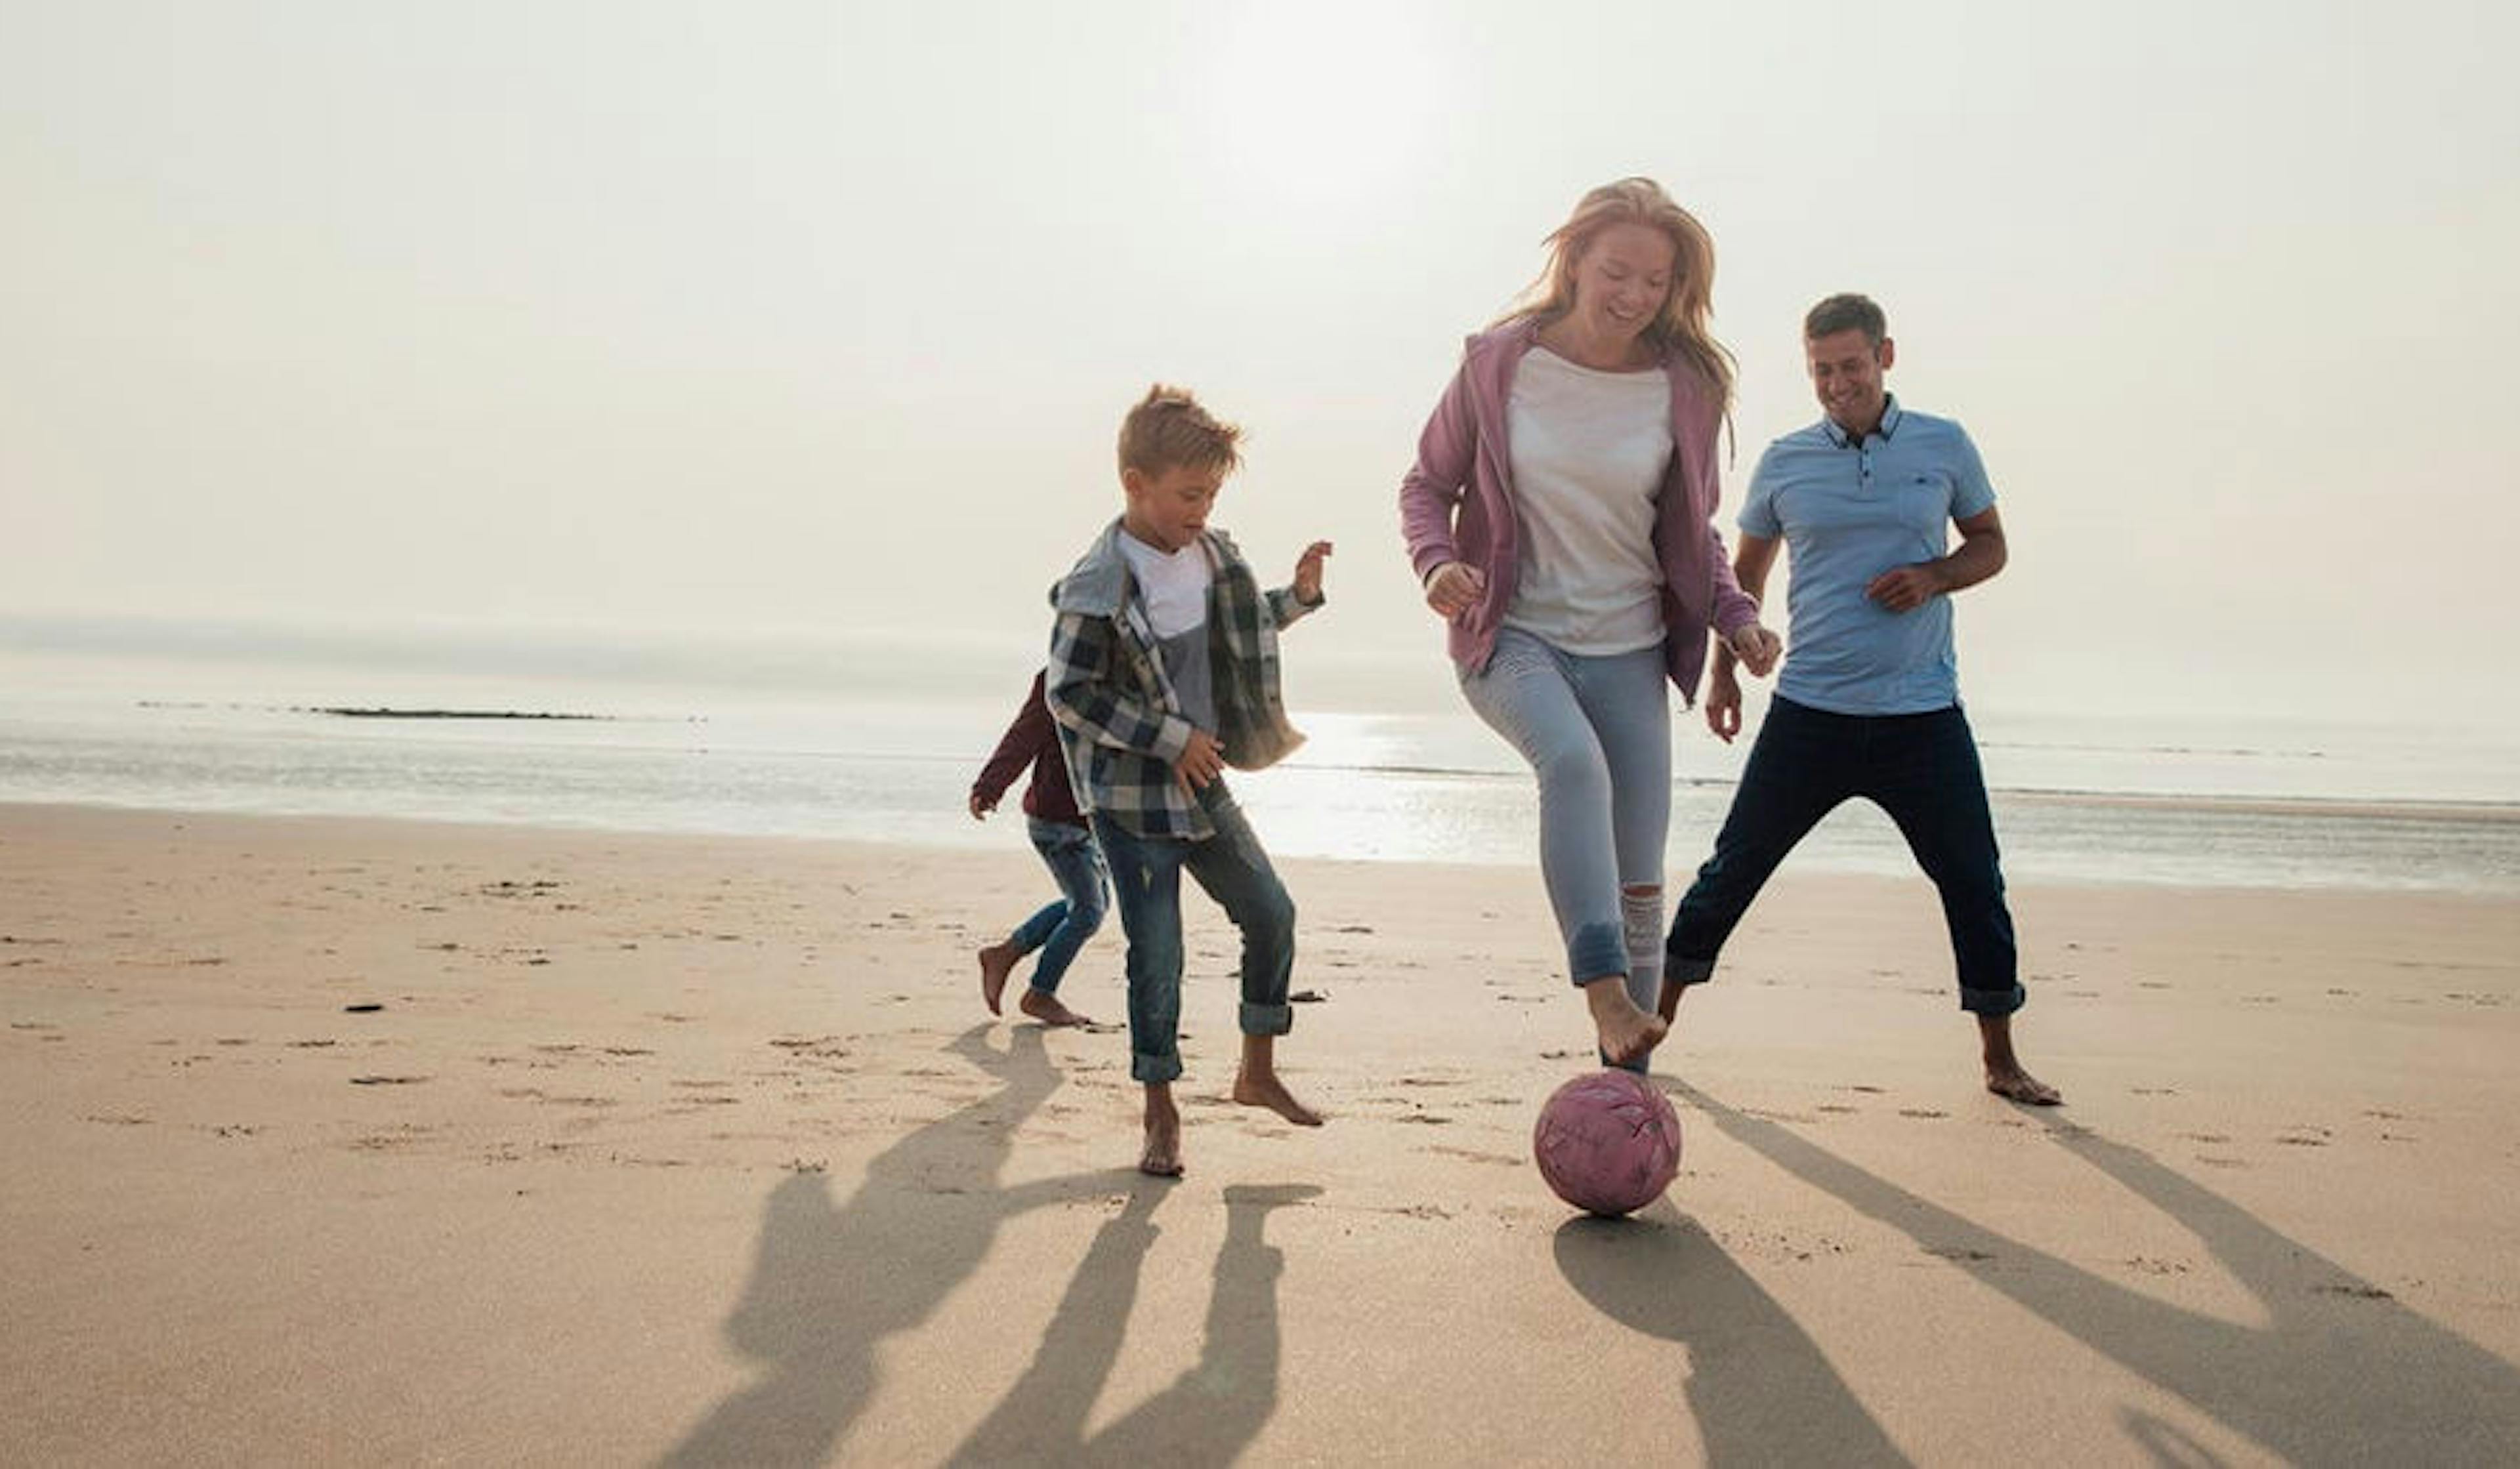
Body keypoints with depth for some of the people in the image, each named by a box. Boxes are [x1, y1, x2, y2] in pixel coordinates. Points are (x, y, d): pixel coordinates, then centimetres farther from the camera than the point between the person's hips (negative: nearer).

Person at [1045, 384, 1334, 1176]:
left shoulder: (1210, 555, 4)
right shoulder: (1100, 585, -19)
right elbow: (1066, 693, -19)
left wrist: (1298, 595, 8)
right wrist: (1170, 739, -20)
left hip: (1201, 784, 7)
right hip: (1132, 798, -7)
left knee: (1271, 913, 10)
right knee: (1157, 956, -3)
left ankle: (1258, 1071, 28)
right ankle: (1160, 1113, 14)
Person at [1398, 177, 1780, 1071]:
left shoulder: (1686, 389, 0)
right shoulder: (1499, 363, -5)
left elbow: (1693, 533, 11)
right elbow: (1429, 481, 4)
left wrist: (1735, 615, -6)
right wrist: (1437, 562, -17)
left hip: (1627, 651, 3)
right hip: (1510, 637, -3)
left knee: (1639, 889, 3)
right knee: (1575, 760, -37)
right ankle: (1605, 996, -42)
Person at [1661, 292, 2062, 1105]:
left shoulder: (1945, 446, 4)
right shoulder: (1784, 462, 4)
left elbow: (1990, 545, 12)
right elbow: (1745, 574, 15)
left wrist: (1933, 578, -8)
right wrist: (1724, 670, 8)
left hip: (1923, 716, 0)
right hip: (1809, 713, 0)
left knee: (1974, 883, 4)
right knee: (1734, 868, 2)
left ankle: (2001, 1061, 20)